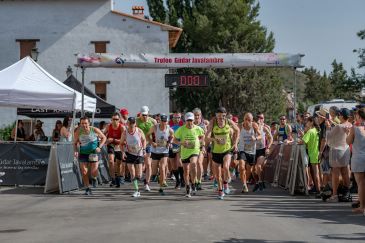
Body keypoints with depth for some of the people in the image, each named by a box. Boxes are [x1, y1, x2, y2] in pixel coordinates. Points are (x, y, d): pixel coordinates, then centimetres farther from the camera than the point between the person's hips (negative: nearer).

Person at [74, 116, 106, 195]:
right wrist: (76, 151, -11)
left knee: (94, 172, -8)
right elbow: (75, 143, 7)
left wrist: (99, 147, -8)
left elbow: (104, 137, 3)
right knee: (84, 172, -3)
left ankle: (94, 178, 29)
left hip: (94, 152, -1)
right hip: (83, 153, 1)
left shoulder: (95, 130, -11)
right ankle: (87, 189, 13)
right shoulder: (78, 132, -7)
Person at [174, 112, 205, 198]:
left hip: (195, 151, -2)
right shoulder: (181, 129, -6)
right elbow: (175, 140, 0)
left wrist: (200, 141, -1)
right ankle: (188, 190, 26)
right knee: (186, 172, 8)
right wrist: (181, 143, -18)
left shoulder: (198, 129, -4)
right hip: (184, 152, 2)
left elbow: (202, 136, 18)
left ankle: (193, 183, -13)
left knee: (193, 164, -32)